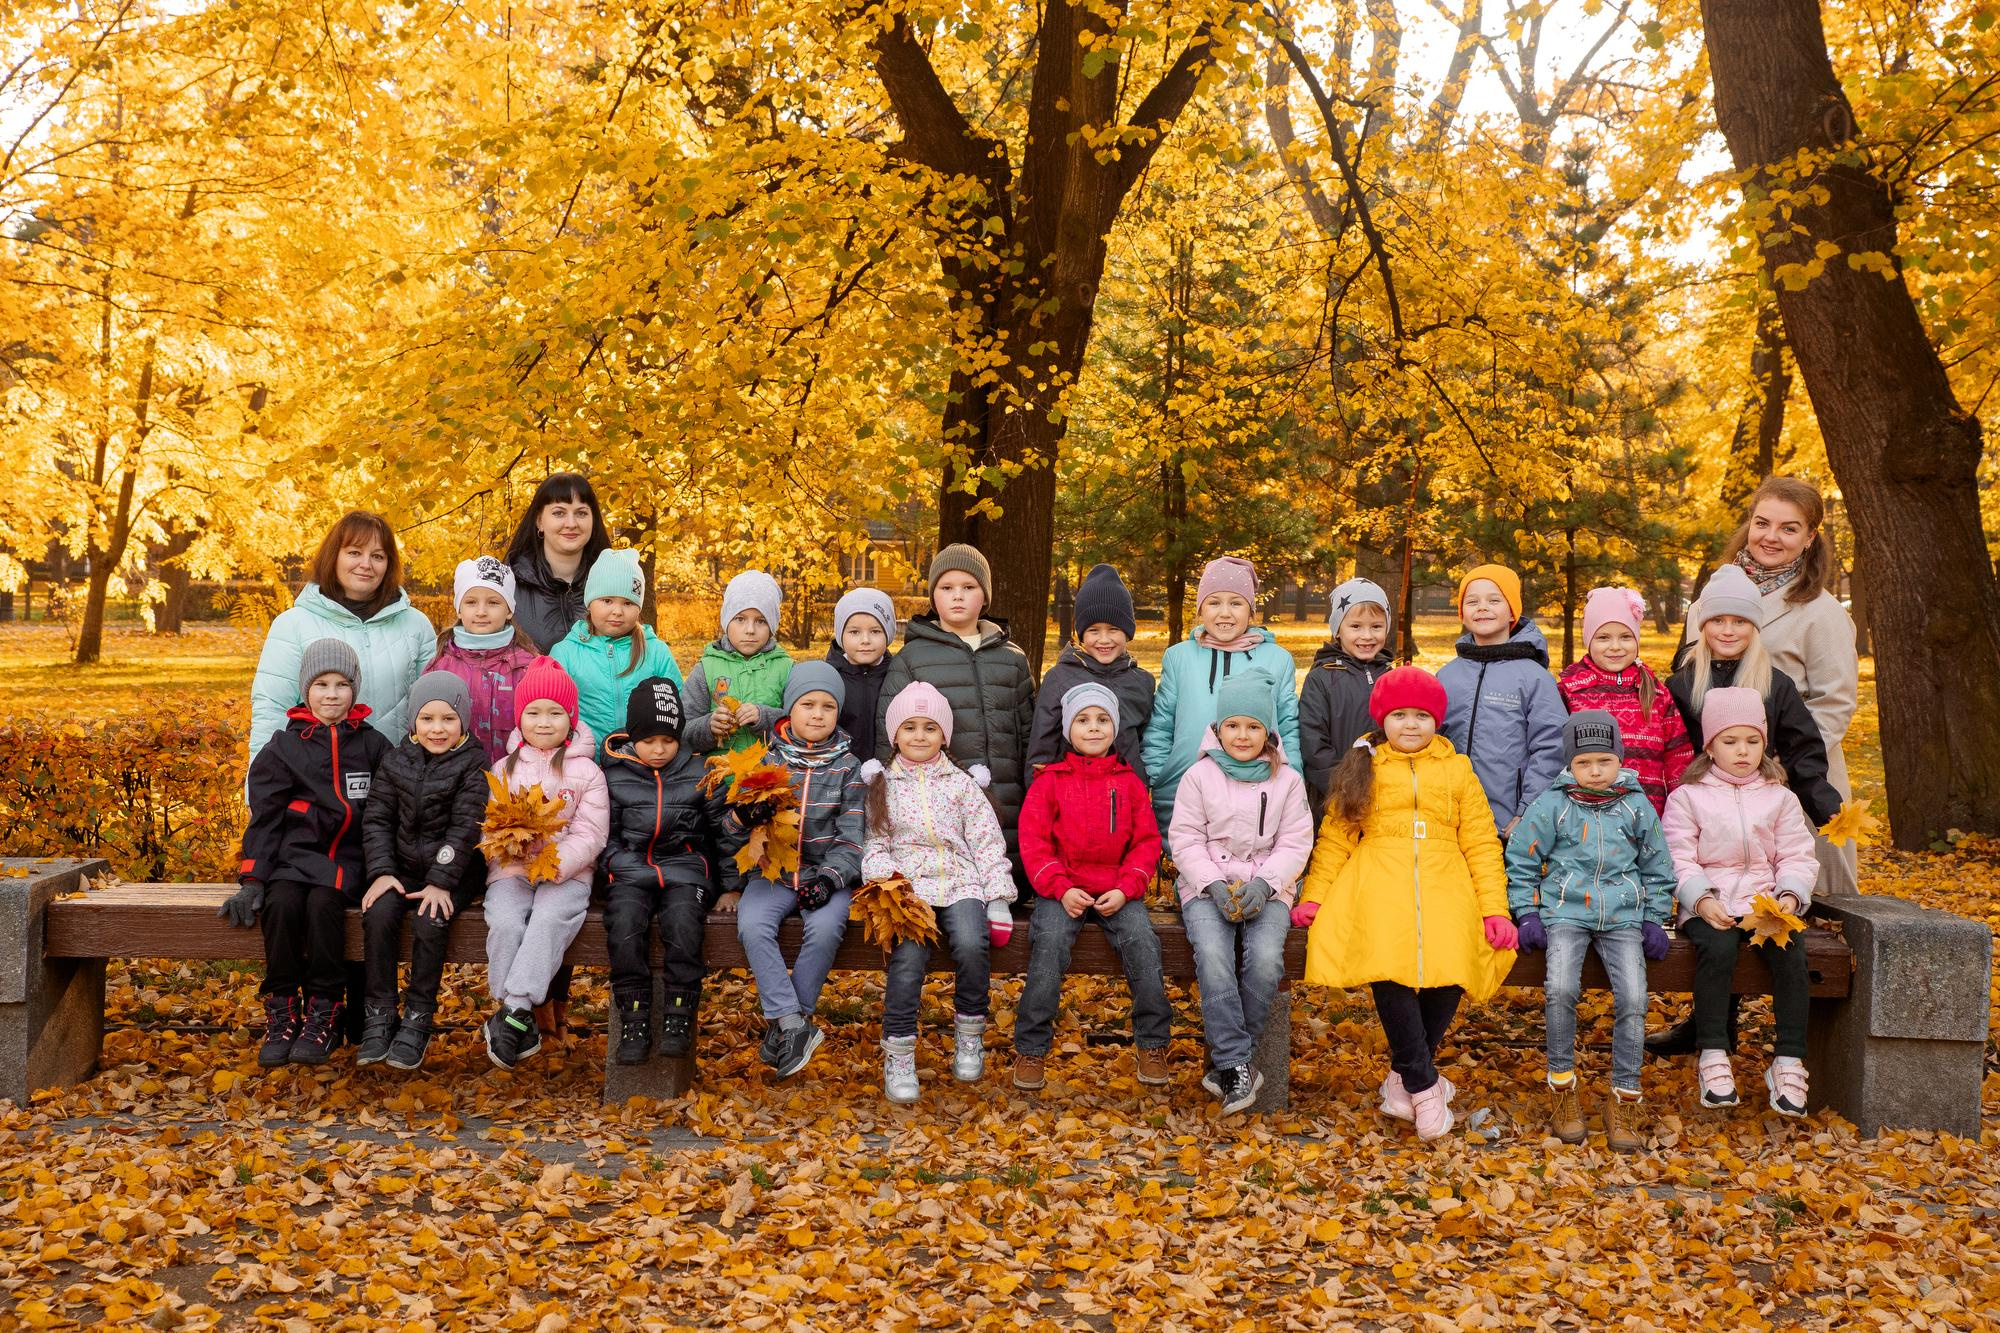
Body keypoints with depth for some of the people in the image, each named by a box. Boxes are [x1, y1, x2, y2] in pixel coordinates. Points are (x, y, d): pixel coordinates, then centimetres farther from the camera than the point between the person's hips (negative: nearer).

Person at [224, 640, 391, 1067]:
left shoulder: (373, 746, 11)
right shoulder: (282, 748, 9)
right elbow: (264, 818, 6)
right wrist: (251, 878, -4)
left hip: (350, 857, -1)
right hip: (296, 852, 1)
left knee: (323, 903, -31)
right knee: (281, 904, -30)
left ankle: (324, 1013, -20)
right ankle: (281, 1011, -16)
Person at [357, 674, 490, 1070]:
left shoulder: (473, 764, -6)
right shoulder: (395, 761, 6)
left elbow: (465, 827, -12)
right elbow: (377, 818, 4)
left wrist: (441, 882, -19)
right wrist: (381, 871, -9)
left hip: (455, 871, -3)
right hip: (404, 868, 4)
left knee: (430, 921, -28)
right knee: (378, 914, -23)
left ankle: (418, 1019, -15)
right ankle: (379, 1016, -14)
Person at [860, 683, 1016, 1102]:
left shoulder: (961, 783, 14)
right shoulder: (882, 785, 15)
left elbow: (987, 840, 10)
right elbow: (873, 841, 10)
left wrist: (999, 891, -2)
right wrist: (885, 876, -10)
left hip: (959, 881, 1)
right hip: (906, 883, 0)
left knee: (971, 945, -30)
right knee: (909, 955, -28)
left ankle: (969, 1033, -6)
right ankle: (898, 1053, -16)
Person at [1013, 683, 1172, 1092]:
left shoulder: (1129, 782, 11)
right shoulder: (1049, 781, 6)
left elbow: (1147, 842, 8)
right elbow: (1033, 841, 1)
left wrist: (1125, 889, -7)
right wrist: (1061, 889, -12)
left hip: (1117, 892, 1)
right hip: (1062, 891, -1)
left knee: (1142, 941, -25)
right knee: (1049, 941, -28)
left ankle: (1153, 1044, -8)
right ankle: (1031, 1049, -18)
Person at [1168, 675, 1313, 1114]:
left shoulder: (1287, 780, 7)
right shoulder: (1199, 776, 5)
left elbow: (1295, 844, 3)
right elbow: (1185, 839, 1)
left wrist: (1264, 884, -15)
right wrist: (1214, 885, -14)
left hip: (1266, 891, 1)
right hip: (1208, 887, -1)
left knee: (1266, 958, -29)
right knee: (1212, 954, -31)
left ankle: (1226, 1062, -14)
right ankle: (1237, 1063, -24)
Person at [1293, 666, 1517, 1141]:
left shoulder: (1457, 771, 20)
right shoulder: (1363, 770, 19)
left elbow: (1481, 843, 14)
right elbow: (1334, 837, 13)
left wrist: (1494, 906, 0)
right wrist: (1314, 895, -1)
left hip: (1443, 881, 1)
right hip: (1379, 879, -1)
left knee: (1450, 961, -28)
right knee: (1387, 958, -31)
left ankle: (1404, 1074, -6)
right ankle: (1424, 1084, -17)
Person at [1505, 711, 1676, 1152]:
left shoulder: (1637, 807, 9)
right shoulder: (1552, 806, 3)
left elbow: (1657, 869, 20)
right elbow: (1520, 862, 8)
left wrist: (1654, 920, 10)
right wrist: (1527, 915, 0)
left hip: (1623, 916, 2)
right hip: (1566, 913, -2)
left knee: (1633, 1000, -18)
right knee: (1561, 989, -27)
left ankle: (1625, 1100, -3)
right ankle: (1562, 1088, -10)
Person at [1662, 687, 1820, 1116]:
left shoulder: (1780, 798, 14)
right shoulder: (1687, 798, 6)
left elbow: (1797, 858, 8)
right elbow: (1679, 860, -1)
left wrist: (1790, 895, -12)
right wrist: (1703, 901, -18)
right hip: (1709, 907, -2)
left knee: (1791, 952, -27)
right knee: (1717, 948, -34)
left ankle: (1789, 1062, -19)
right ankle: (1713, 1057, -25)